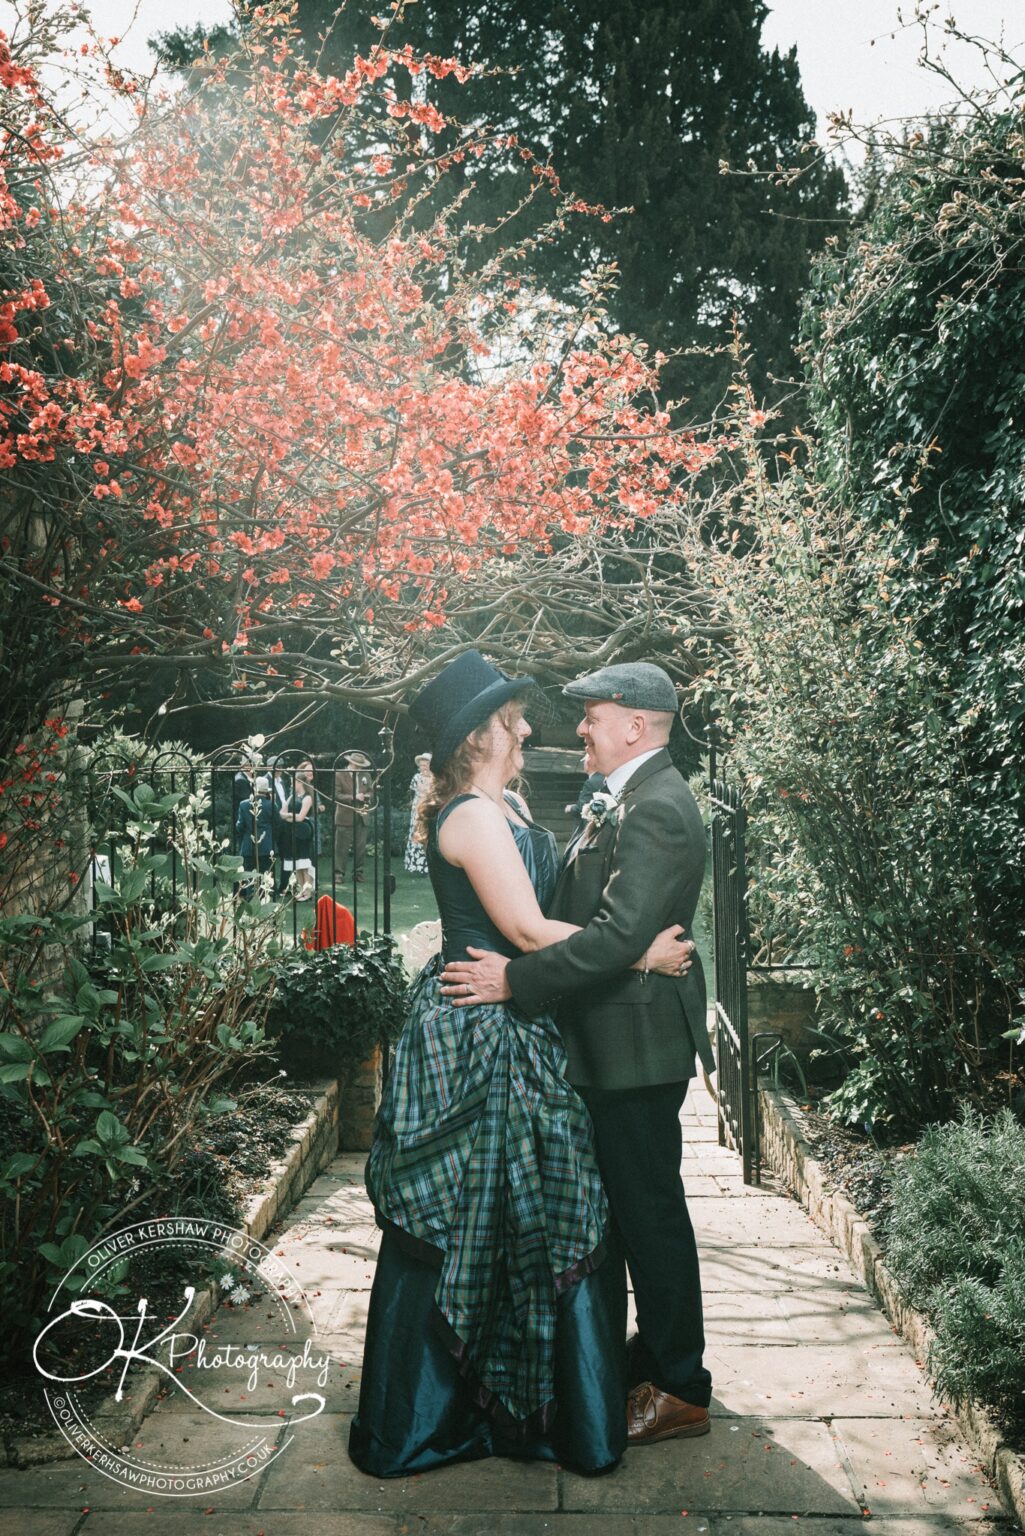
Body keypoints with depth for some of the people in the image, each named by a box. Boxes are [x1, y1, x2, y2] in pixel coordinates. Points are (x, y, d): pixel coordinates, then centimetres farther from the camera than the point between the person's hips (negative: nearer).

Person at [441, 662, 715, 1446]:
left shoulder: (657, 811, -21)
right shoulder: (624, 802, 13)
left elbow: (619, 934, -29)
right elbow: (587, 906, 17)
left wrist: (516, 979, -26)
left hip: (638, 1046, -10)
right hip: (617, 1044, 10)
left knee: (652, 1212, 2)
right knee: (637, 1210, 21)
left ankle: (681, 1391, 17)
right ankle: (656, 1353, 37)